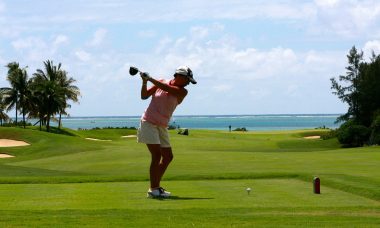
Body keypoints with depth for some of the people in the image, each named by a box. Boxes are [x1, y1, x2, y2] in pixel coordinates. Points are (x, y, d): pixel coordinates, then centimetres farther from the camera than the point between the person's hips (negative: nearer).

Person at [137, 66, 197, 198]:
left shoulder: (182, 91, 0)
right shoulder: (160, 83, -2)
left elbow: (167, 88, -18)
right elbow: (144, 96, 1)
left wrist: (150, 79, -23)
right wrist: (145, 82, -15)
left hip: (162, 126, 5)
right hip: (149, 122, -5)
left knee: (168, 156, 9)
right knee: (157, 154, -17)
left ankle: (156, 187, 22)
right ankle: (153, 190, -18)